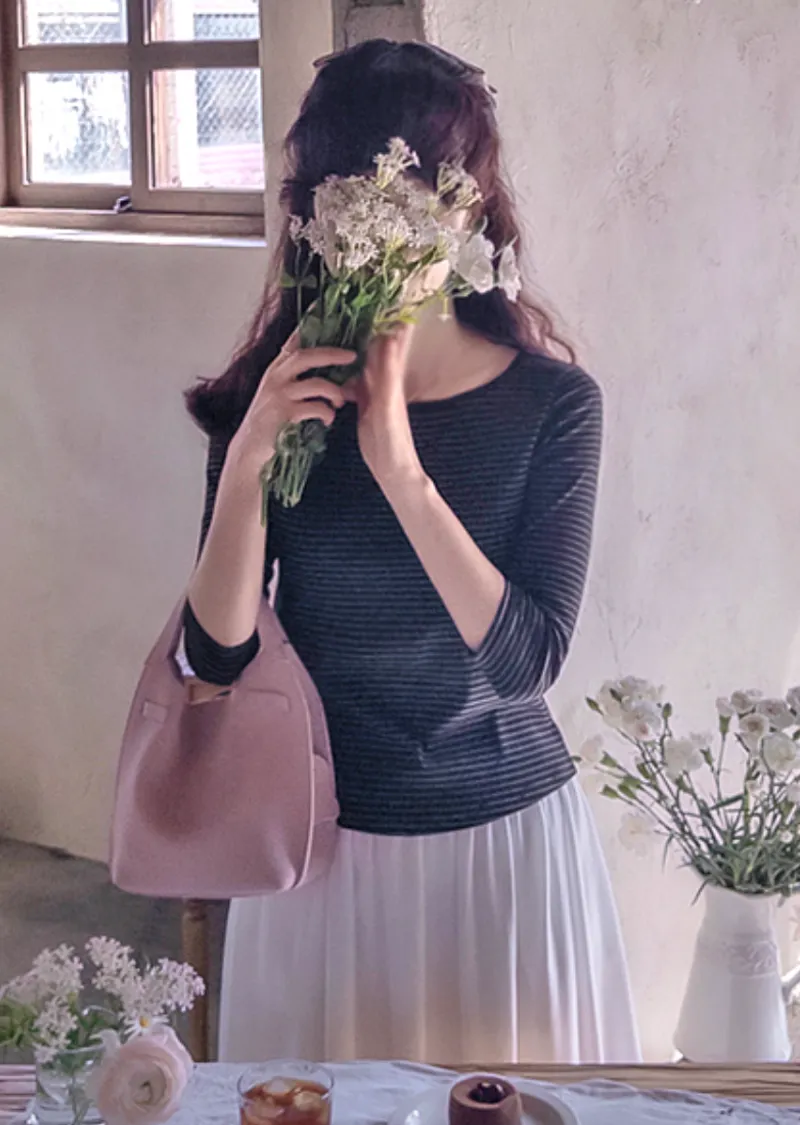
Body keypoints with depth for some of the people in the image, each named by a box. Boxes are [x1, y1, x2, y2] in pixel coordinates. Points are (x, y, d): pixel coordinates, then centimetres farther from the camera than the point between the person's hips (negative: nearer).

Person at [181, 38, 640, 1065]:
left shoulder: (552, 402, -11)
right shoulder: (273, 398, -6)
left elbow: (528, 660, -19)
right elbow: (216, 659, -8)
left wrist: (400, 470, -27)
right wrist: (246, 465, -22)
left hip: (503, 834, -1)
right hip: (323, 833, 2)